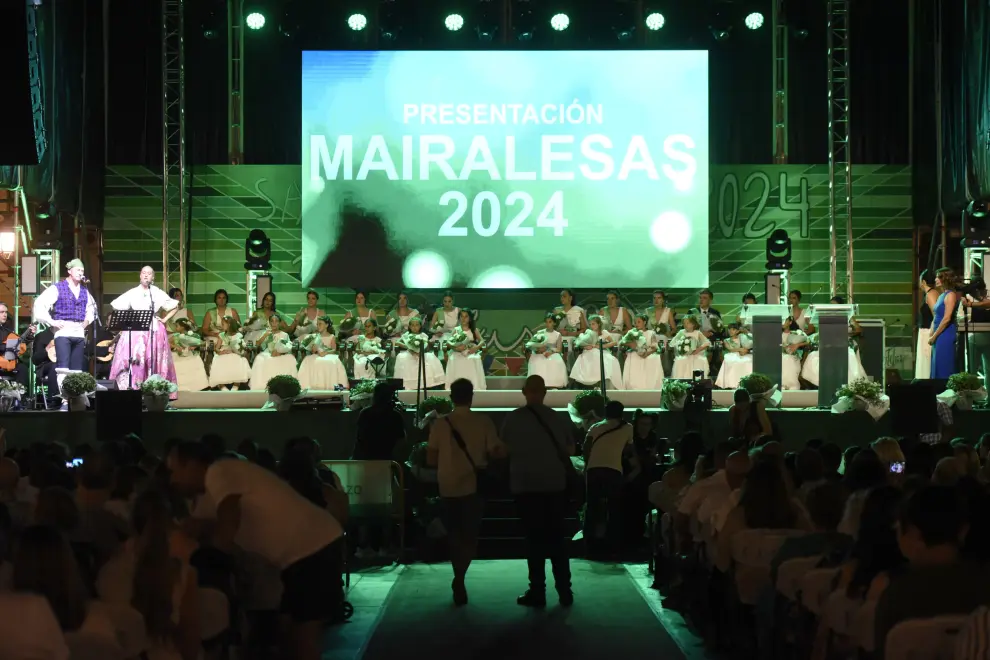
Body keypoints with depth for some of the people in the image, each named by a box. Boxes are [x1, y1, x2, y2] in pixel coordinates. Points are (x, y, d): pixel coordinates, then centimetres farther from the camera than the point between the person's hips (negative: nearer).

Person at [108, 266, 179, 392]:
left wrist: (164, 320, 3)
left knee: (153, 361, -2)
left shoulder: (158, 293, 5)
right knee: (134, 361, -10)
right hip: (135, 331, 0)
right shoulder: (132, 293, 5)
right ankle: (131, 389, -11)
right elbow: (116, 307, 9)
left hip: (154, 331, 0)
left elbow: (175, 306, 11)